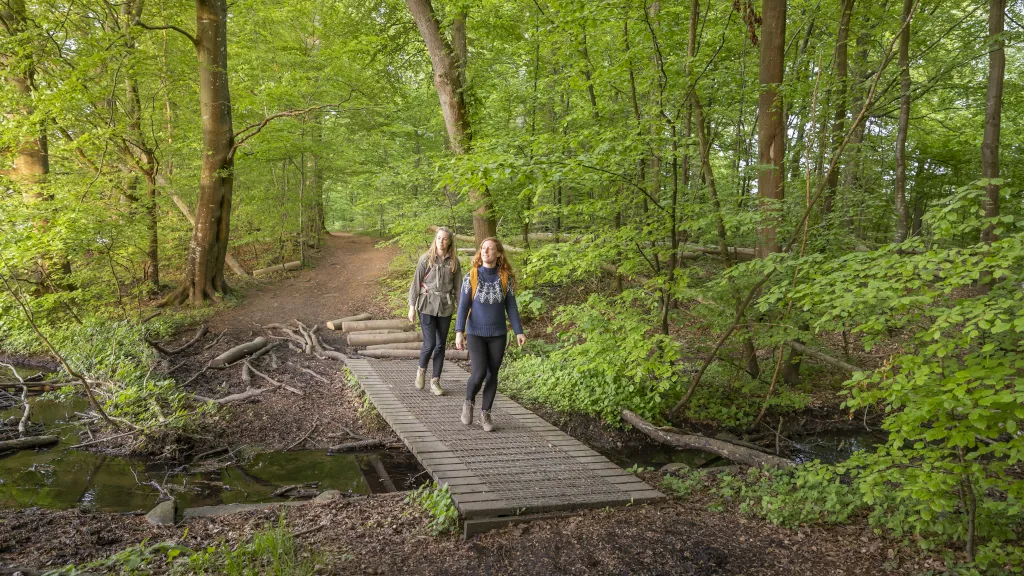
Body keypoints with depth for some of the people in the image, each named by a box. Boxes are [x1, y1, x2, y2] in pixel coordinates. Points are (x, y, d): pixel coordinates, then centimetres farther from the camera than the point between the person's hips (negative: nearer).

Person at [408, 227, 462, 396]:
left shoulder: (454, 262, 3)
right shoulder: (426, 259, -4)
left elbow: (457, 286, 8)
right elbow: (416, 283, -2)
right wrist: (412, 306, -4)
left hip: (446, 307, 3)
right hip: (427, 305, -3)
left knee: (441, 344, 6)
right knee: (429, 343, -7)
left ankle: (435, 381, 15)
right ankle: (421, 370, 23)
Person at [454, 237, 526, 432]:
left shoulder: (505, 277, -2)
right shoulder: (471, 276, -5)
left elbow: (511, 306, 2)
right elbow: (463, 306, -5)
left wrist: (518, 331, -5)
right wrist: (459, 331, -14)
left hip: (498, 335, 2)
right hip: (476, 334, -2)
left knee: (492, 374, 6)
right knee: (479, 373, -10)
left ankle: (485, 414, 21)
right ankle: (468, 403, 19)